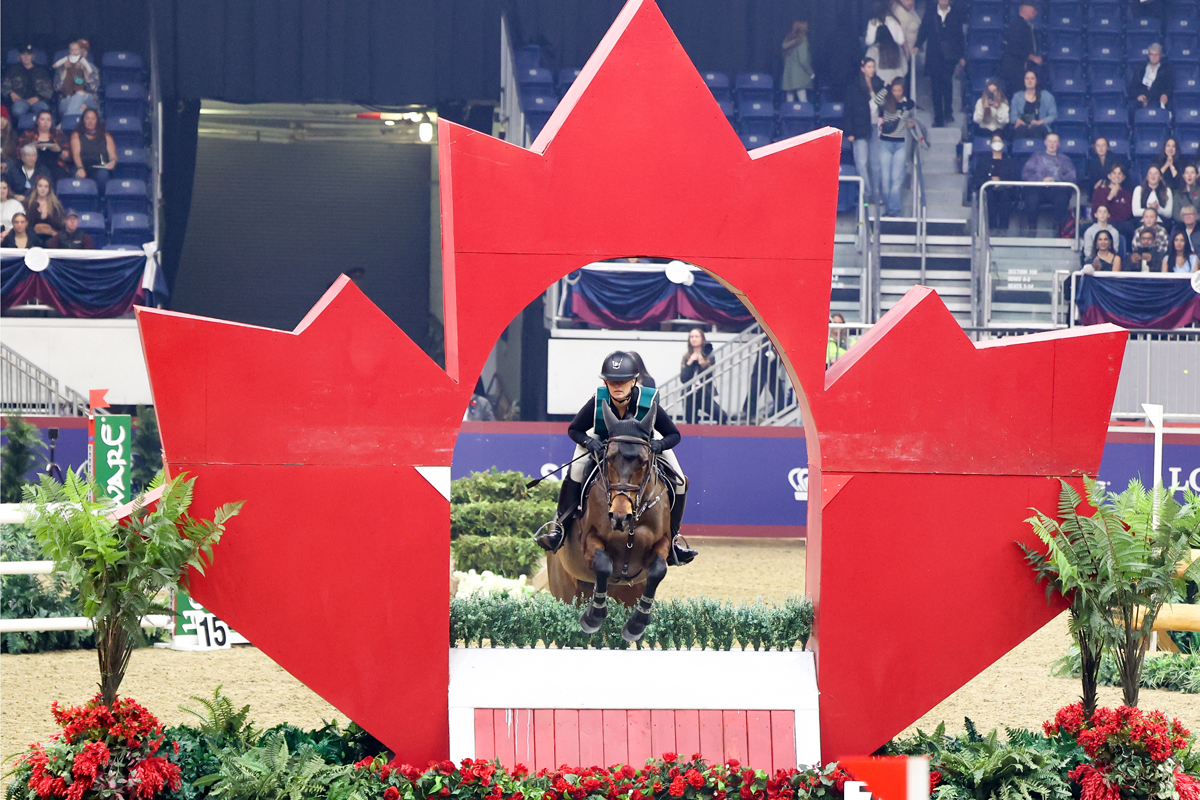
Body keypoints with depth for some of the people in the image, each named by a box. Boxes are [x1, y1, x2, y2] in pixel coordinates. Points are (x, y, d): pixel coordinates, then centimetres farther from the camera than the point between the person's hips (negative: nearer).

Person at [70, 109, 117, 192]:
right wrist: (80, 168, -16)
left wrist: (113, 161, -13)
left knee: (102, 174, -38)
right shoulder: (77, 135, 22)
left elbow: (112, 154, 14)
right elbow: (76, 154, 5)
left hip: (101, 167, 1)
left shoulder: (106, 136, 26)